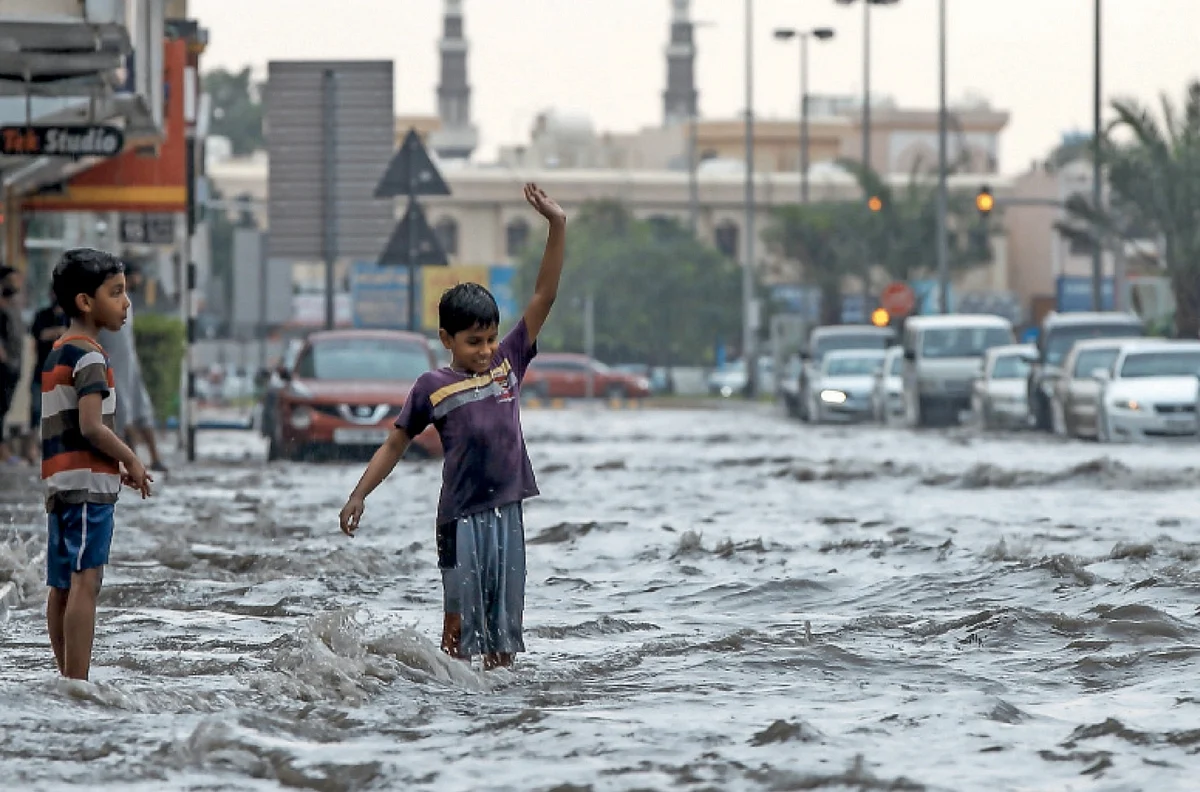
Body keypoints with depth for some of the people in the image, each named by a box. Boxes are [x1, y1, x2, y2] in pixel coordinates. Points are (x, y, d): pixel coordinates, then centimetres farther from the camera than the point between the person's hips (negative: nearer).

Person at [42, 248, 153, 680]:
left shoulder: (57, 353, 17)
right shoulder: (90, 357, -12)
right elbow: (91, 426, -21)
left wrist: (114, 465, 17)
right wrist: (130, 460, -7)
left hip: (59, 483, 10)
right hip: (88, 484, -10)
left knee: (62, 588, 9)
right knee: (85, 583, -13)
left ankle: (68, 679, 13)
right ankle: (78, 685, -18)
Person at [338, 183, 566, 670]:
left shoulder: (508, 364, 7)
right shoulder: (433, 388, -1)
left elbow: (544, 297, 3)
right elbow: (395, 444, 8)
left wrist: (557, 227, -5)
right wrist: (359, 495, 2)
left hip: (507, 510, 3)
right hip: (461, 515, -3)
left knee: (505, 616, 7)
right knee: (461, 620, -2)